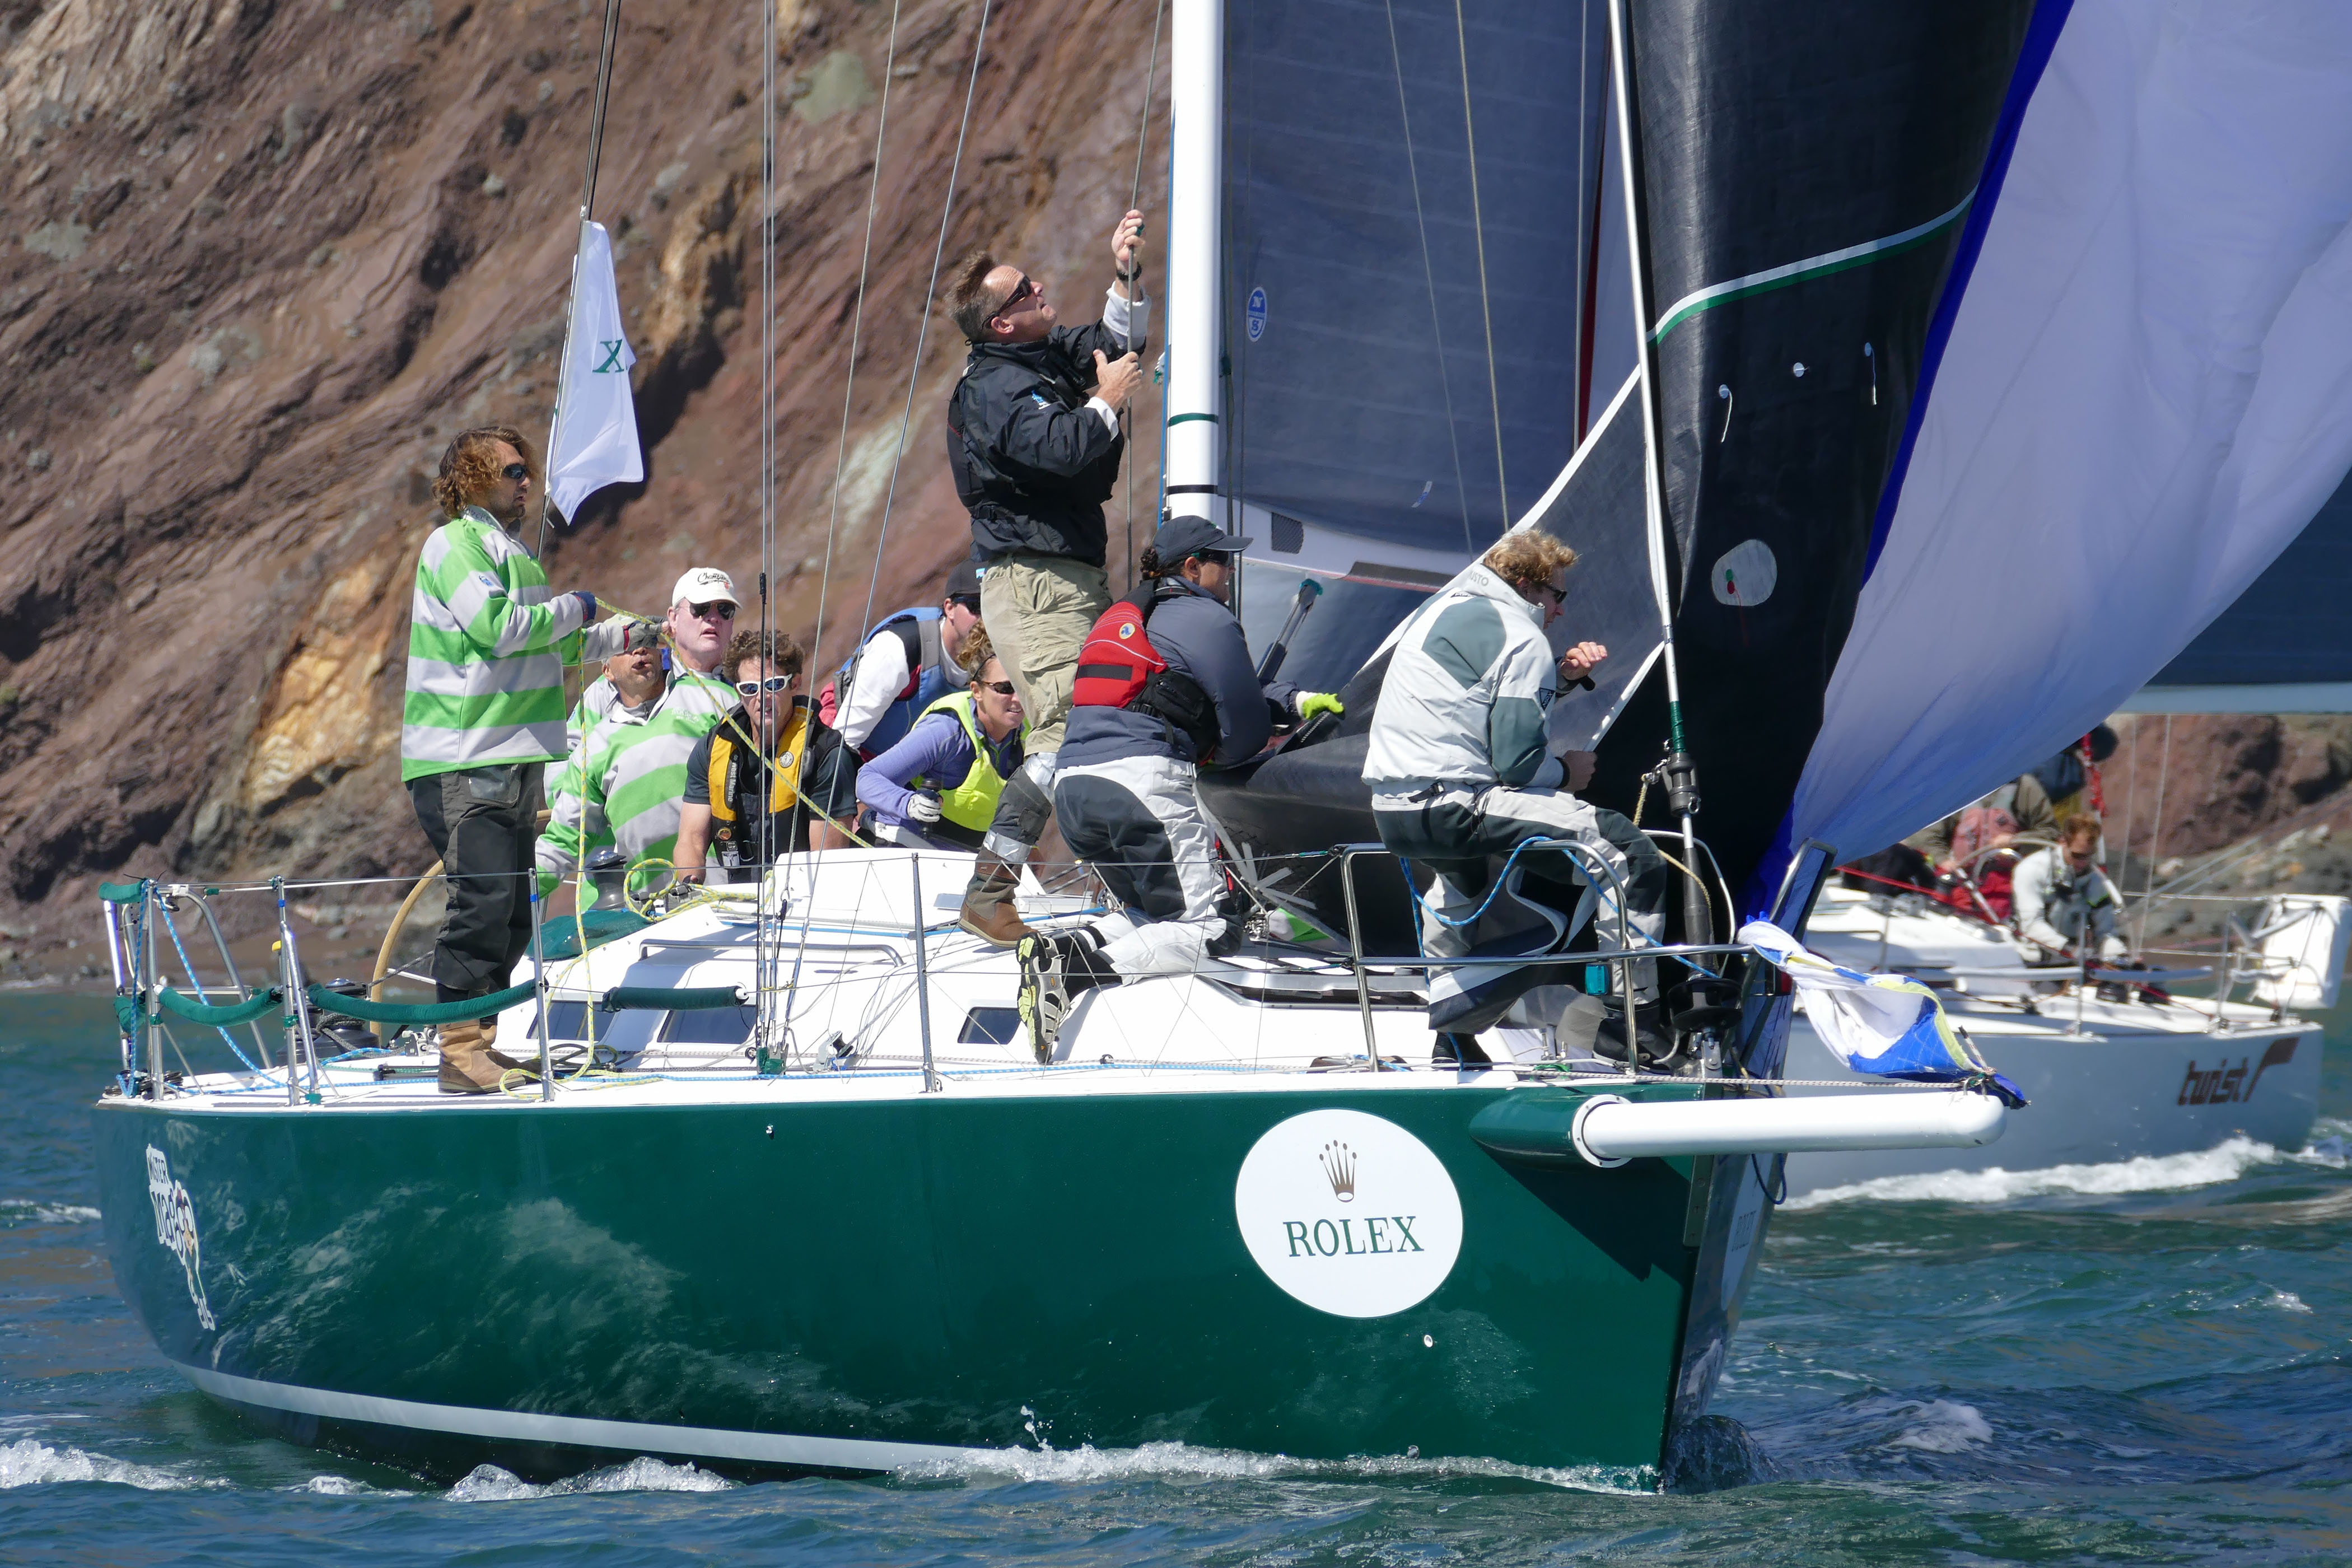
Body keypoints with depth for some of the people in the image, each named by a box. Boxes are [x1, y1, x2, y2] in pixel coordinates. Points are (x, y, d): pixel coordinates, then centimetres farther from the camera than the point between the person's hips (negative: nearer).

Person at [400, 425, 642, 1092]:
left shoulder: (506, 550, 23)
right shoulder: (455, 545, -8)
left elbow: (549, 645, 35)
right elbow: (497, 629, -22)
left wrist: (623, 635, 29)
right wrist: (571, 610, -7)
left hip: (512, 758, 10)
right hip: (463, 760, -10)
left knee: (512, 909, 9)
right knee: (483, 900, -16)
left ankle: (477, 1040, 14)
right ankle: (459, 1050, -15)